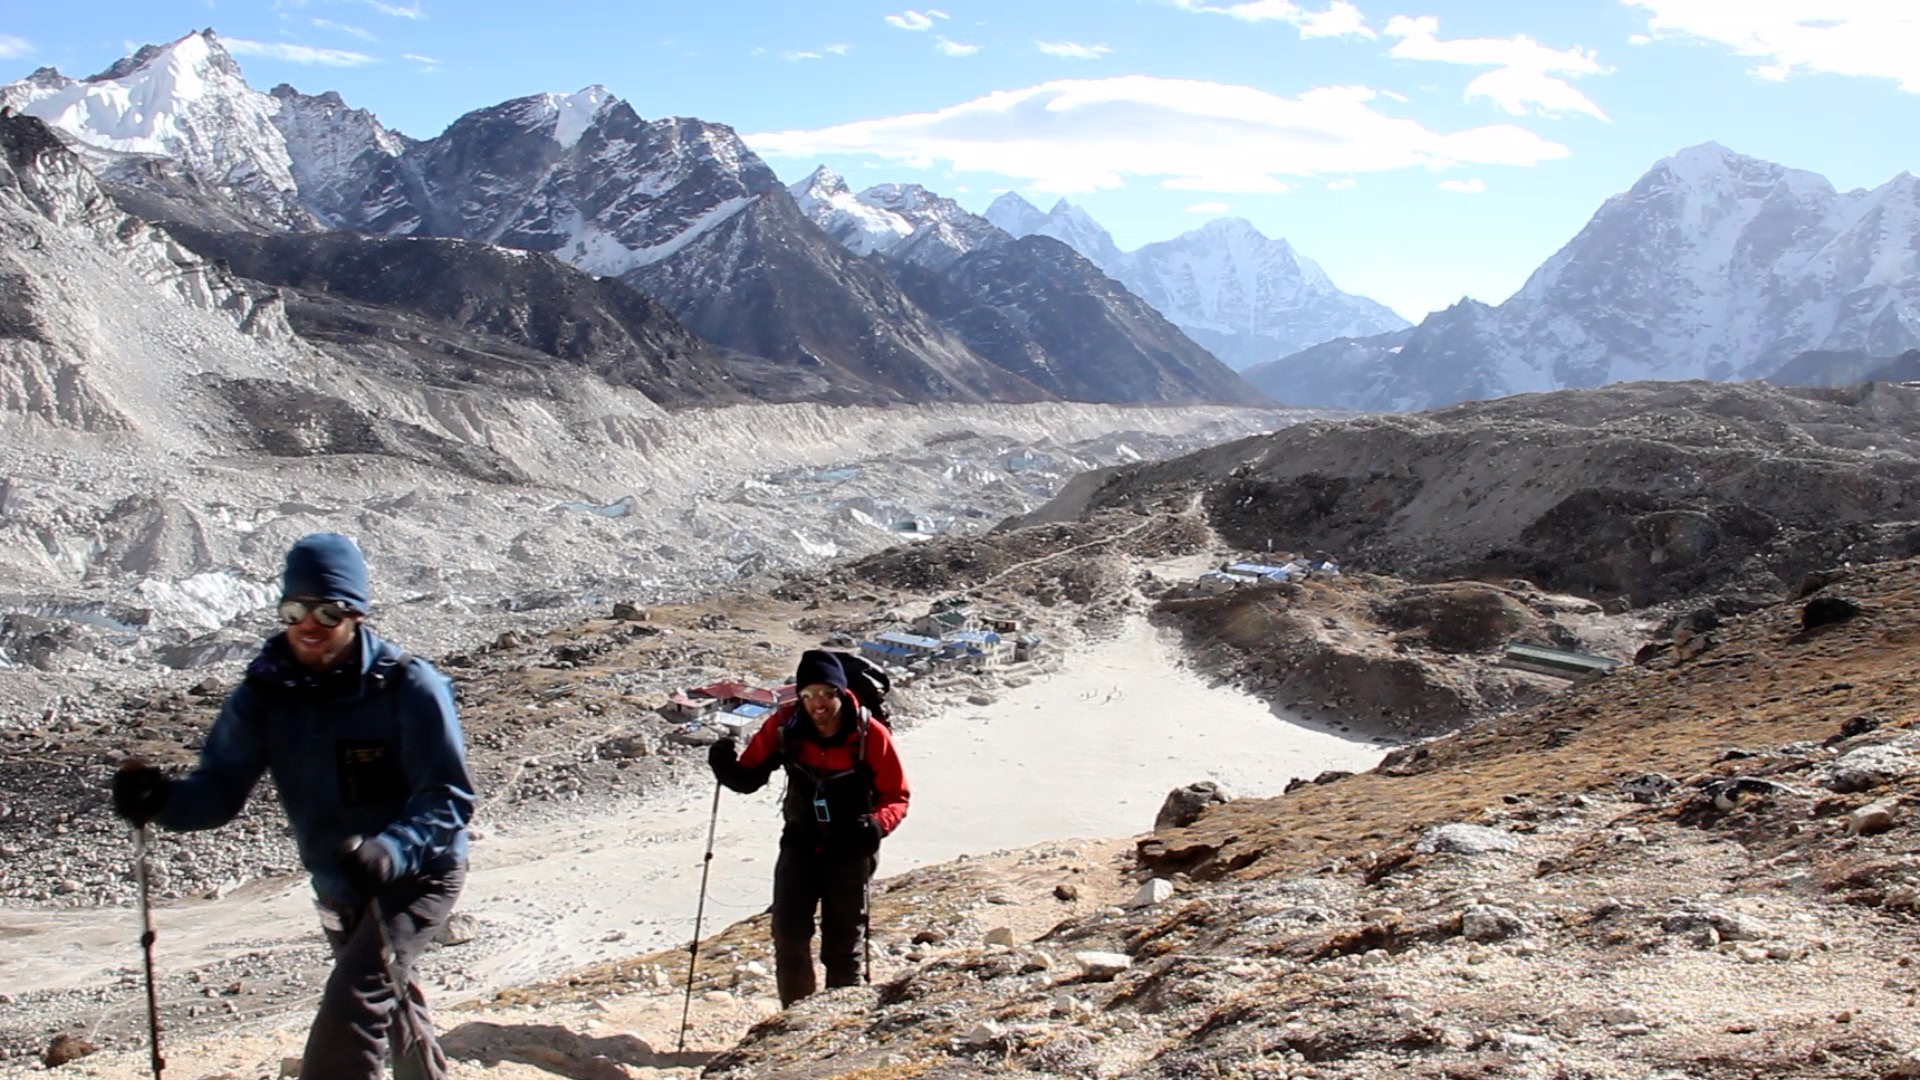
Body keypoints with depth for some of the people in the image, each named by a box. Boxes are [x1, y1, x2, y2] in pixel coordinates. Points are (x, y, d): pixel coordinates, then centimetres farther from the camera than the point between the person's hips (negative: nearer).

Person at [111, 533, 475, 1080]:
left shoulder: (408, 687, -25)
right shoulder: (265, 692, -12)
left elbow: (449, 797, -27)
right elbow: (222, 786, -14)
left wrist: (391, 851, -44)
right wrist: (165, 799, -35)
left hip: (418, 875, -6)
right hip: (337, 887, 6)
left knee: (352, 1005, -22)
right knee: (384, 999, 27)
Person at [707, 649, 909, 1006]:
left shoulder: (870, 735, -19)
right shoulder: (784, 726, -13)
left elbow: (896, 796, -12)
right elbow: (750, 776, -4)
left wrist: (877, 824, -33)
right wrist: (728, 769, -27)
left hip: (850, 852, -2)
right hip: (800, 845, 2)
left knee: (843, 948, 10)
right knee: (788, 938, -6)